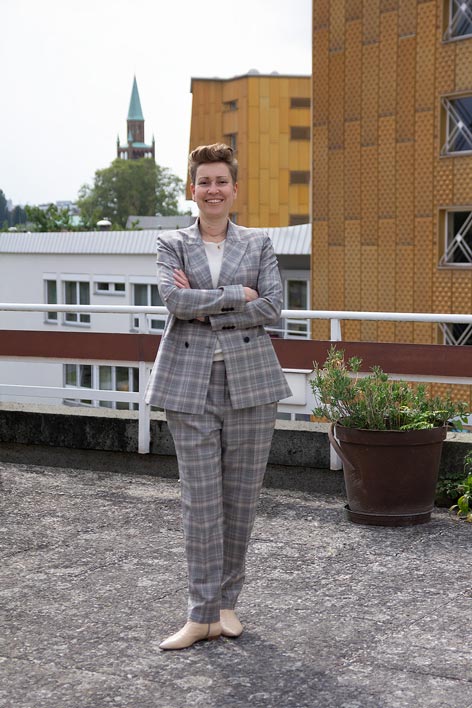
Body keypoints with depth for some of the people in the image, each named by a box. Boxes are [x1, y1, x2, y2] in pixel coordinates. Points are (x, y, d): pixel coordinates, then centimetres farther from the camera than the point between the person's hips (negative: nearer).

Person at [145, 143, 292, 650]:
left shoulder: (259, 243, 10)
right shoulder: (172, 244, 9)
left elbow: (273, 307, -3)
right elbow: (173, 298, -9)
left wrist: (204, 307, -8)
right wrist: (236, 295, -10)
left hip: (250, 379, 1)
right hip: (191, 381, -1)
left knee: (241, 496, 5)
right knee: (200, 499, -3)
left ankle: (226, 602, 19)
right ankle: (203, 614, 3)